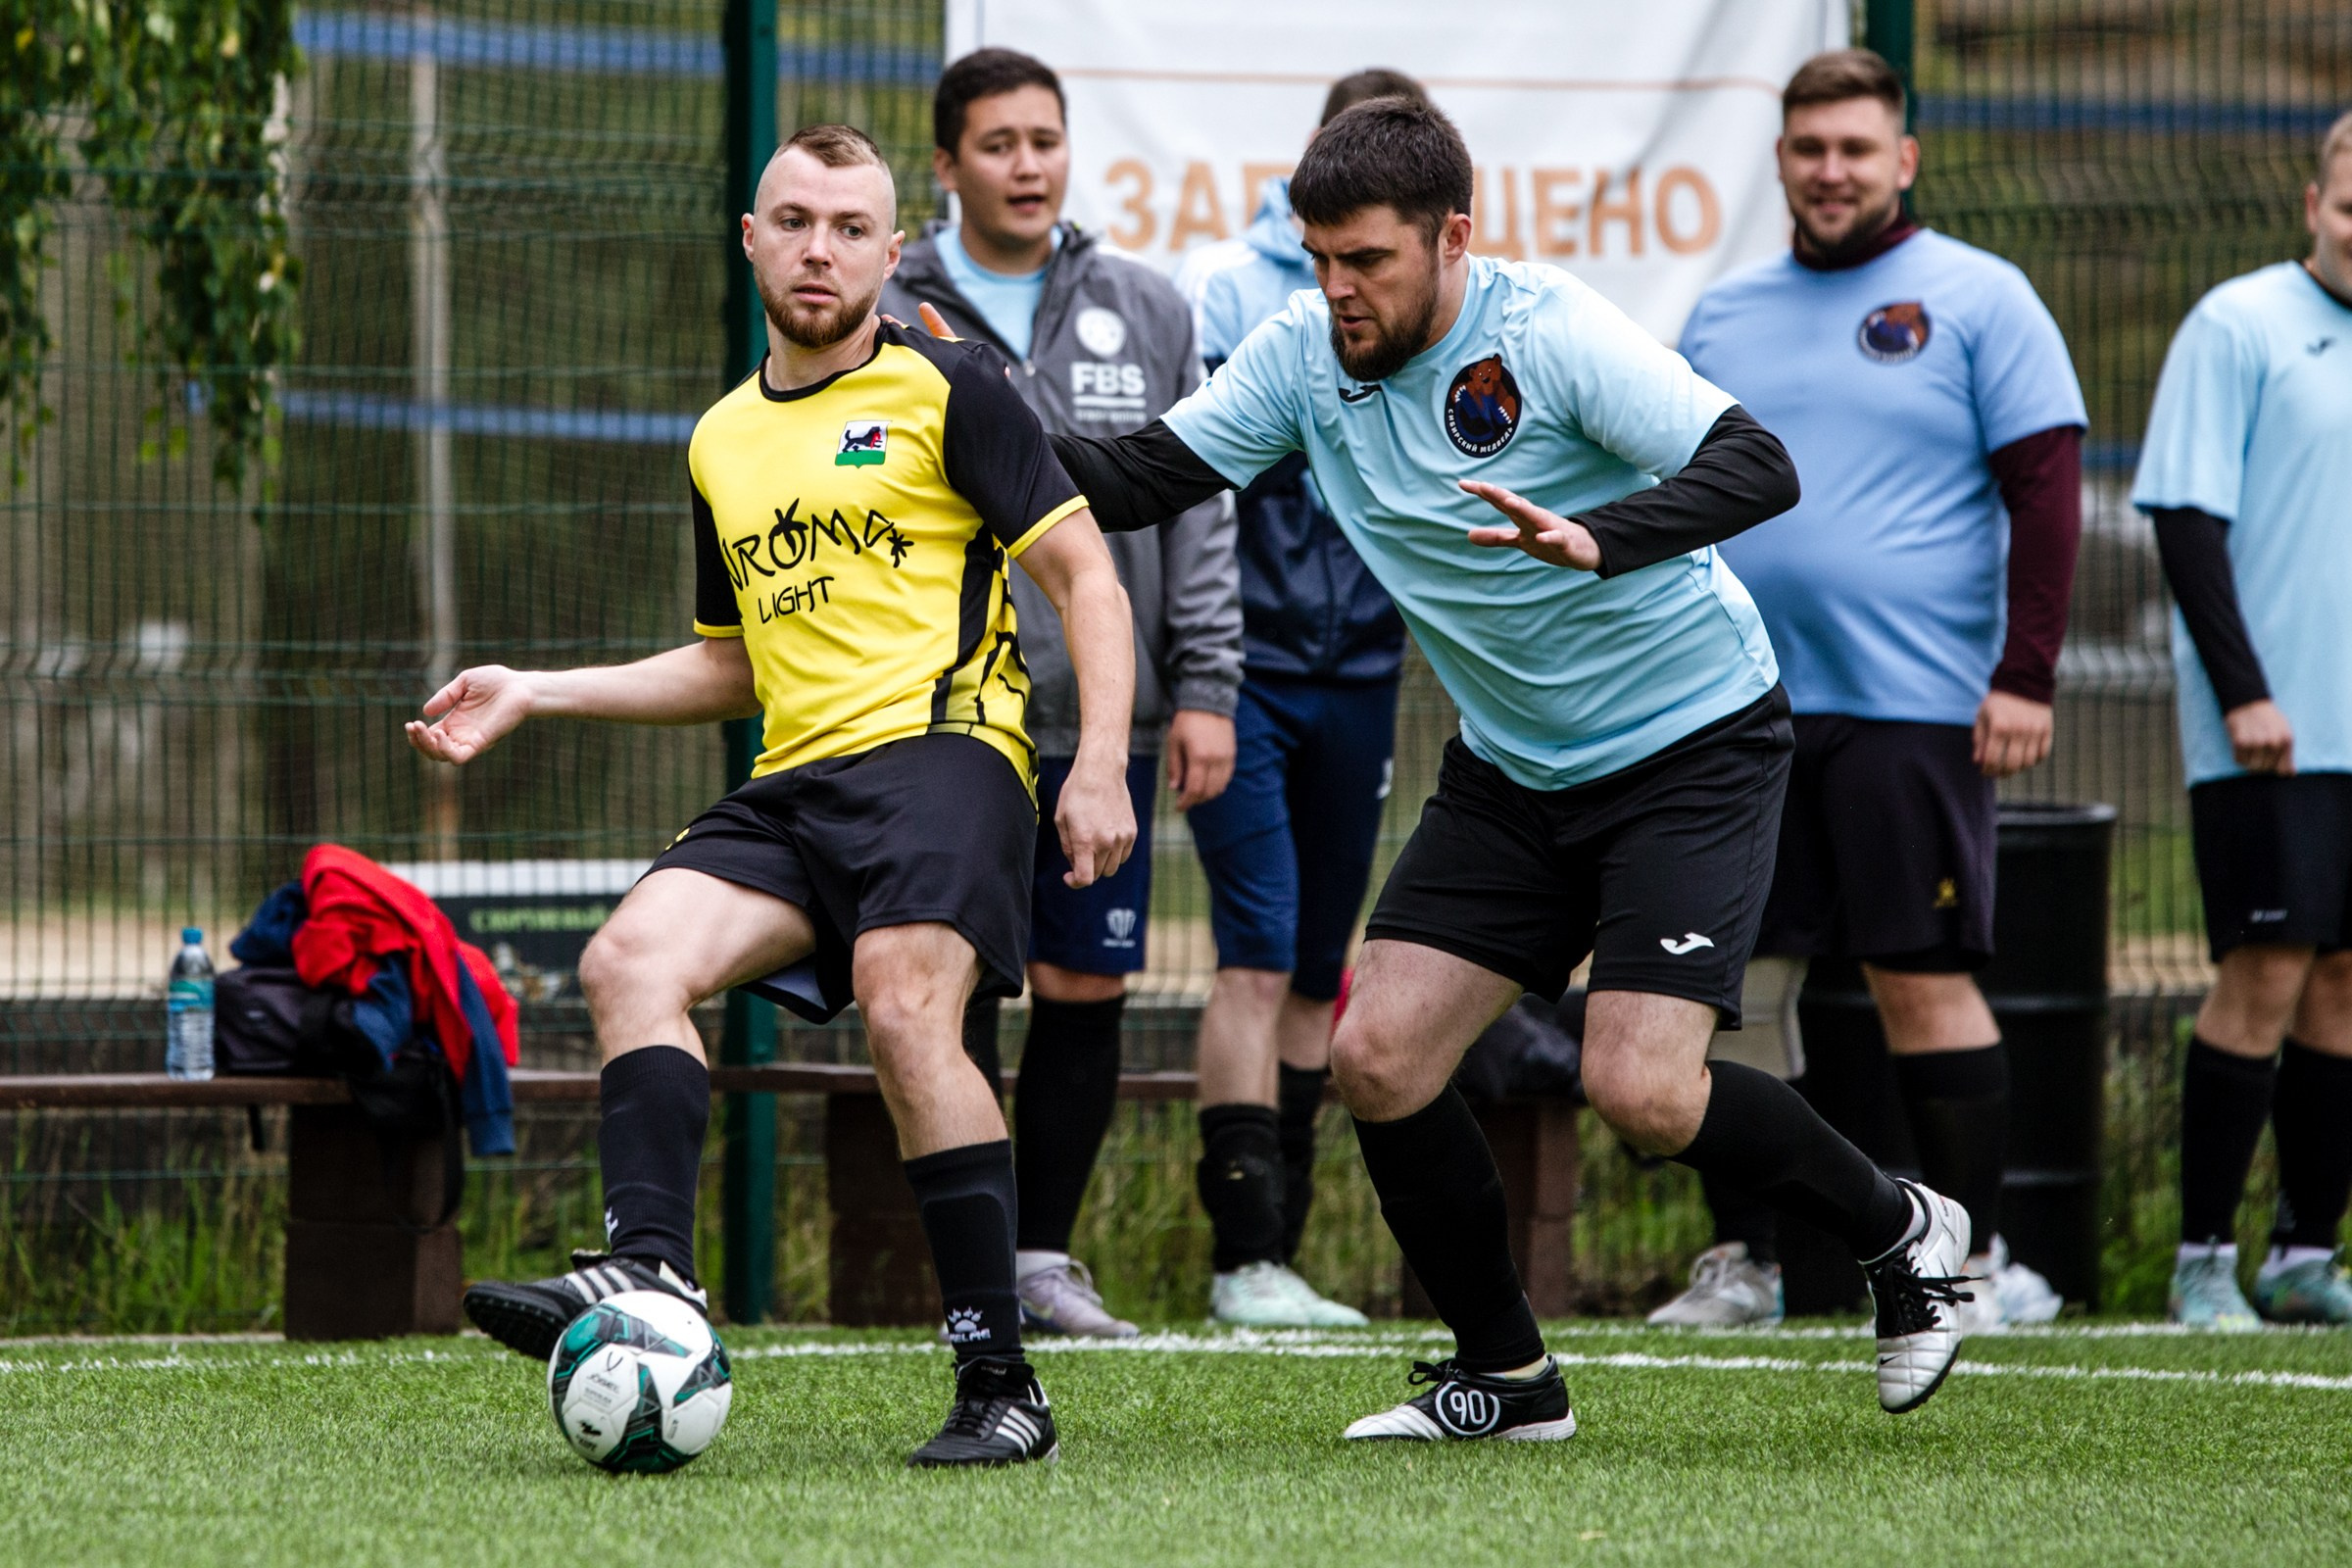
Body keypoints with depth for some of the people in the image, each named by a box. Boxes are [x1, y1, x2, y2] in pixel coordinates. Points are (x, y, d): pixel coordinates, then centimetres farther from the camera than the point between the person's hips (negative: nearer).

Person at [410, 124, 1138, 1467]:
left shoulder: (946, 388, 3)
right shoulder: (723, 441, 22)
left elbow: (1084, 574, 0)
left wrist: (1103, 763, -13)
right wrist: (532, 696, 23)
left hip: (939, 745, -7)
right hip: (794, 785, 7)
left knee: (907, 1010, -28)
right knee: (632, 957, -18)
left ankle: (1001, 1381, -25)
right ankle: (649, 1269, -33)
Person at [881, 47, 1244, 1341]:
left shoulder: (1144, 312, 9)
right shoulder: (887, 316, 2)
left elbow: (1198, 508, 11)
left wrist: (1206, 686, 4)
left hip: (1108, 716, 3)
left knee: (1088, 989, 3)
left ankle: (1046, 1256, 15)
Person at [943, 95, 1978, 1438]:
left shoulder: (1548, 329, -21)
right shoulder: (1302, 355, -4)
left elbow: (1758, 469, -27)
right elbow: (1142, 479, -1)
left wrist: (1597, 540, -43)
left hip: (1694, 740, -7)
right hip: (1515, 769, 7)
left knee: (1642, 1093, -18)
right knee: (1379, 1057, -5)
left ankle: (1899, 1230, 9)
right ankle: (1505, 1375, 11)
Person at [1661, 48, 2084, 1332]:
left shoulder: (1976, 301, 0)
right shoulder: (1723, 316, 15)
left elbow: (2045, 488, -5)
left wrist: (2024, 675, -12)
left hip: (1909, 707, -5)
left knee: (1923, 982, -4)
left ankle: (1973, 1261, 4)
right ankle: (1740, 1259, 12)